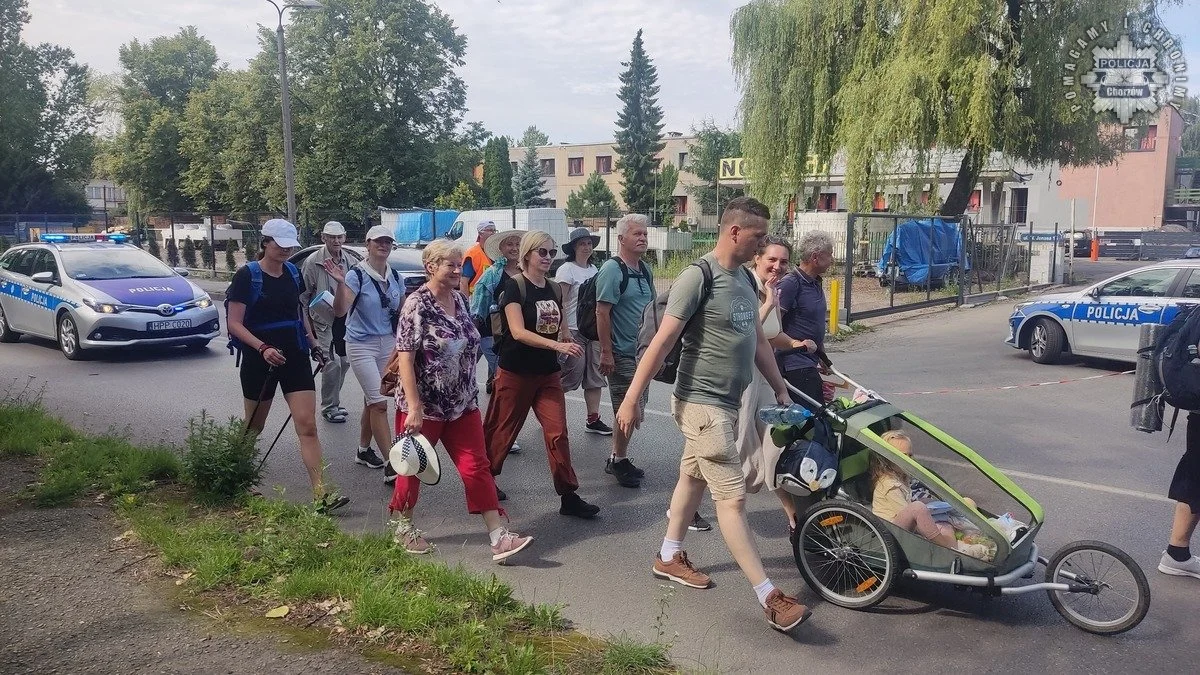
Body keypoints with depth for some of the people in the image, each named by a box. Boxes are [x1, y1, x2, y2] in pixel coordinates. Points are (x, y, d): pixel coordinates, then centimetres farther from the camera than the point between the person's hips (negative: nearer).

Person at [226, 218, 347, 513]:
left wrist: (313, 342, 10)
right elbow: (235, 323, -12)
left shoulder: (293, 273, 7)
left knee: (307, 425, -6)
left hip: (295, 356, 4)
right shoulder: (247, 275, -9)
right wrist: (263, 348, -25)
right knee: (254, 426, 13)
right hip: (259, 359, -4)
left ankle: (320, 495, -9)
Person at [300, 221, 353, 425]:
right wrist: (308, 319, -6)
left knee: (344, 362, 12)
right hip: (323, 319, -5)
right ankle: (329, 407, 1)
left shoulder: (349, 261, 4)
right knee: (332, 362, -13)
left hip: (345, 318, 6)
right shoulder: (313, 261, -9)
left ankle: (333, 402, 29)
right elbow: (304, 293, -4)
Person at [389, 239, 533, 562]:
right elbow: (405, 359, -18)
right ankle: (404, 527, 32)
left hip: (462, 403, 6)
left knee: (477, 466, 1)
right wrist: (414, 408, -22)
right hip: (425, 405, -6)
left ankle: (498, 537, 2)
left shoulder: (461, 300, 5)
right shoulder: (417, 305, -15)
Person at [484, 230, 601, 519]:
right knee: (502, 431, 9)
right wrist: (557, 345, -31)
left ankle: (569, 497, 3)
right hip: (516, 373, -5)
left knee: (558, 433, -2)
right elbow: (518, 332, -23)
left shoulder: (553, 289, 8)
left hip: (548, 373, 5)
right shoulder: (514, 286, -12)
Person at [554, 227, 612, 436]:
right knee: (571, 375, -4)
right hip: (574, 332, -7)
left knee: (594, 375, 7)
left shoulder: (593, 269, 13)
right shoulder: (566, 270, -7)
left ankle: (593, 420, 13)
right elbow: (560, 303, -12)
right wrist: (564, 331, -18)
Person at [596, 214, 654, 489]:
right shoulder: (612, 270, -14)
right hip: (622, 354, -8)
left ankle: (617, 459, 28)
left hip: (642, 352, 8)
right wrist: (606, 352, -20)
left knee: (635, 409, 15)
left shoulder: (644, 270, 11)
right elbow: (602, 313, -18)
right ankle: (619, 461, 14)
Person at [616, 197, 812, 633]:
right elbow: (662, 341, -19)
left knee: (694, 478, 18)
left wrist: (780, 389, 21)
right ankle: (769, 597, -4)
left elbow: (758, 339, 19)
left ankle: (669, 557, 34)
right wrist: (631, 399, -20)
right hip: (702, 404, -9)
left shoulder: (743, 278, 11)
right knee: (732, 497, -7)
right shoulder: (698, 277, -16)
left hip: (728, 402, 9)